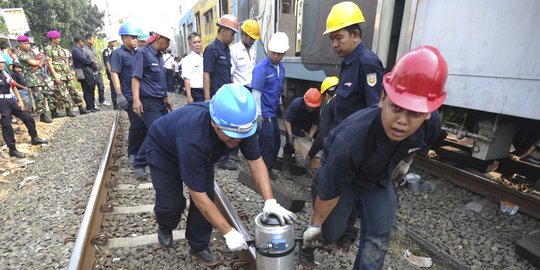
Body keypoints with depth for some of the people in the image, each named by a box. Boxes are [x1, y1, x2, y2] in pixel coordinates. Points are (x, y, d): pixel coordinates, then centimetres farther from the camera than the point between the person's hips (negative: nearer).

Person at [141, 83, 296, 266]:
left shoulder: (241, 124, -31)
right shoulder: (193, 138, -45)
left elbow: (255, 161, -21)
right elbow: (198, 196, -38)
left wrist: (270, 201, -33)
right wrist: (228, 232, -33)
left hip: (203, 152, 4)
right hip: (163, 150, -4)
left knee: (207, 198, -6)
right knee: (173, 203, -8)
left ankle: (199, 247, 16)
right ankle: (165, 227, 29)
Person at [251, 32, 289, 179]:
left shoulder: (281, 67, 7)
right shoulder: (261, 68, -16)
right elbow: (256, 92, -19)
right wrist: (258, 115, -20)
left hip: (273, 112, 8)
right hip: (264, 113, -8)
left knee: (276, 142, 16)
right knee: (267, 143, -1)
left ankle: (268, 168, 33)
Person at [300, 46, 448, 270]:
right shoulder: (351, 139, -43)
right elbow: (329, 192, -28)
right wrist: (315, 226, -13)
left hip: (378, 180, 5)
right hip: (341, 178, -4)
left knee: (378, 240, 2)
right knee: (330, 232, 10)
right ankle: (309, 239, 46)